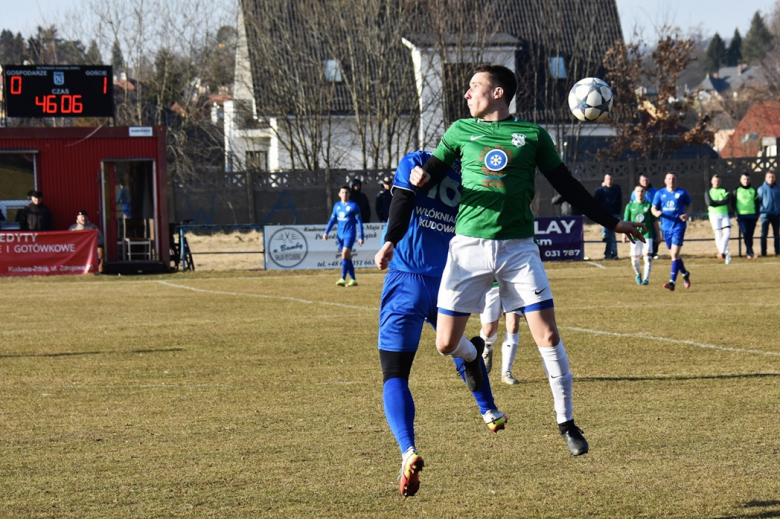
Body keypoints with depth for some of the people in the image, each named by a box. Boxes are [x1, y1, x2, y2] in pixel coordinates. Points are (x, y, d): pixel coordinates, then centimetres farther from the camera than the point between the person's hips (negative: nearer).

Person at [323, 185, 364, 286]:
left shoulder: (353, 206, -4)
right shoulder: (337, 205, 11)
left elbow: (359, 222, -3)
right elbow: (332, 220, 17)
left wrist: (361, 237, -5)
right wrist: (326, 232, 6)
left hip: (349, 234, -6)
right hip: (340, 235, 6)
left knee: (345, 254, -19)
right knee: (347, 258, 7)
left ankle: (343, 279, -21)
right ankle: (353, 279, 13)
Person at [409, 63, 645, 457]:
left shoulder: (532, 135, 7)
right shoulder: (461, 131, 10)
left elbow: (567, 186, 14)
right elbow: (432, 170, 14)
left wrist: (611, 223, 14)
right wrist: (421, 177, -11)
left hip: (518, 248, -1)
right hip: (469, 246, 1)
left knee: (548, 336, -9)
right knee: (446, 343, -3)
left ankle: (566, 422, 5)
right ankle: (473, 353, 33)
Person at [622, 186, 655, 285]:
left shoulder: (649, 205, 4)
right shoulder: (630, 206, 6)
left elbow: (654, 222, 8)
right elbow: (626, 221, 6)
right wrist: (624, 234, -5)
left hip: (647, 234, -1)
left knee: (648, 256, -14)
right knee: (634, 258, 5)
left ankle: (646, 278, -13)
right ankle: (638, 275, 32)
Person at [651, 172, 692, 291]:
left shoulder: (682, 193, 0)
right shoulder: (660, 193, 6)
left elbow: (689, 205, 11)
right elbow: (654, 208, 9)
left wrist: (687, 214, -9)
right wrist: (656, 213, -15)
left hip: (678, 226, -4)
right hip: (666, 227, 4)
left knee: (675, 253, -15)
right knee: (674, 254, 13)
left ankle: (672, 282, -18)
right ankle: (685, 274, 37)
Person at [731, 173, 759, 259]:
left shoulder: (753, 191, 13)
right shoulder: (736, 191, 6)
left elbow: (757, 204, 15)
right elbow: (733, 204, 5)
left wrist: (757, 215, 5)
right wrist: (736, 214, -7)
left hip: (752, 215, 3)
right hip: (741, 216, -3)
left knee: (750, 235, 3)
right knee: (745, 234, -16)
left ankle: (748, 253, 11)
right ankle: (750, 252, -21)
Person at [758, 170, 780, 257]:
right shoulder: (761, 189, 4)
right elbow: (758, 201, 3)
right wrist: (761, 210, -10)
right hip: (765, 214, -2)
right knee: (764, 234, -4)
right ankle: (763, 252, -2)